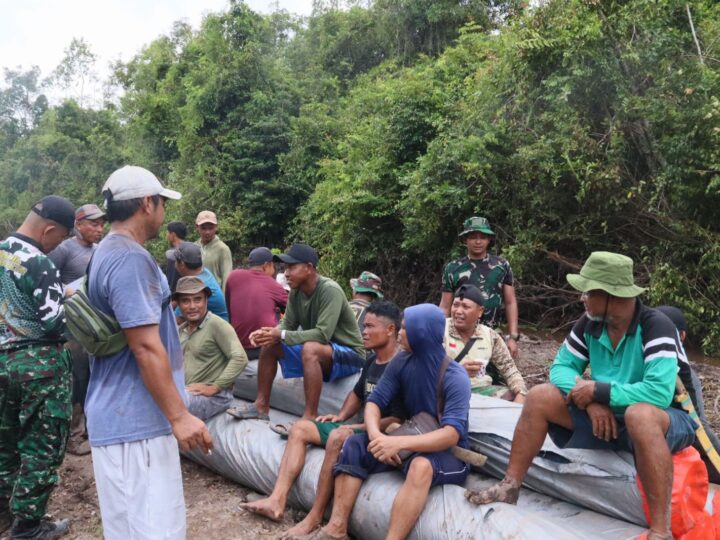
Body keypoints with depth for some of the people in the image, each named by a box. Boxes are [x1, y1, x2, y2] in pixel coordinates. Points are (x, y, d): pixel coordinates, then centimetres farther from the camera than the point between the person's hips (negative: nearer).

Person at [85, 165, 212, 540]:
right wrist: (179, 416, -20)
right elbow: (146, 347, -24)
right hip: (136, 418, -10)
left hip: (118, 413, 10)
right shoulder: (130, 258, -19)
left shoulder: (108, 253, 14)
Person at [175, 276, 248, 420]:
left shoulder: (217, 324, -10)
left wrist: (214, 387, -18)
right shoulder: (181, 330, 14)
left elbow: (240, 359, -18)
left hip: (213, 396, -6)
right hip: (186, 391, 7)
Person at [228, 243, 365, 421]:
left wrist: (281, 335, -29)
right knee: (269, 344, 3)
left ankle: (310, 417, -30)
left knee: (310, 349, -37)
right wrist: (267, 333, -19)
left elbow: (322, 334, -32)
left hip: (349, 354, -8)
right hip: (319, 351, 8)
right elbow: (288, 324, 2)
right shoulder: (296, 291, -4)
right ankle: (261, 406, 9)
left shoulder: (330, 291, -26)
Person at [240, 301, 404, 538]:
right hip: (362, 425, 10)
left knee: (338, 436, -37)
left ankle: (315, 517, -27)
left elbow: (399, 420, -24)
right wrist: (341, 416, 10)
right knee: (300, 428, 0)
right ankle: (277, 500, -13)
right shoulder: (371, 360, 10)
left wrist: (357, 427, -22)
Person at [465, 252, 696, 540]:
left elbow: (659, 392, -36)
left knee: (640, 413, -42)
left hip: (666, 421, -6)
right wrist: (591, 400, -20)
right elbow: (561, 367, -1)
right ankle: (509, 486, -3)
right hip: (606, 416, 6)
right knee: (539, 396, -9)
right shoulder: (590, 324, -4)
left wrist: (598, 391, -27)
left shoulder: (656, 327, -24)